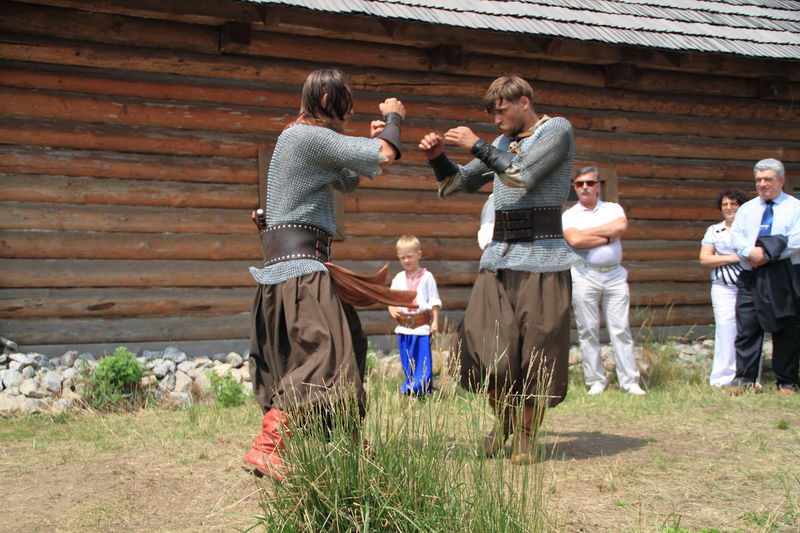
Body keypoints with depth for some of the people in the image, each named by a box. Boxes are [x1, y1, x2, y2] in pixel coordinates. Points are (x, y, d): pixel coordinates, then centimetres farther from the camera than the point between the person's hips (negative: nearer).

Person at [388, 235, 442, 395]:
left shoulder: (426, 277, 1)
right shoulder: (399, 278, 11)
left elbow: (434, 301, 3)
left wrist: (435, 321, -2)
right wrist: (392, 309, -2)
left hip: (422, 325, -4)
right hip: (403, 326, 4)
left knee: (423, 360, -7)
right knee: (407, 361, 7)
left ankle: (424, 390, -4)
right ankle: (410, 389, 16)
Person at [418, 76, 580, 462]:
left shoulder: (557, 130, 0)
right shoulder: (503, 142, 19)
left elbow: (523, 176, -16)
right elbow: (457, 184, 20)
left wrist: (477, 146, -11)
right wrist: (437, 157, 2)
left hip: (541, 258, -5)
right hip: (499, 255, 5)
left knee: (535, 353, 0)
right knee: (484, 347, -4)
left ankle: (526, 436, 15)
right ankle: (504, 419, 20)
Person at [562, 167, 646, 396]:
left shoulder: (613, 209, 14)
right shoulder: (569, 215, 8)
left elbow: (621, 226, -9)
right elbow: (574, 240, -12)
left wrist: (588, 232, -6)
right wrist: (608, 238, -4)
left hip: (615, 275, 1)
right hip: (585, 276, -1)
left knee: (621, 330, 0)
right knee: (588, 331, -1)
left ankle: (630, 382, 2)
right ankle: (596, 382, 7)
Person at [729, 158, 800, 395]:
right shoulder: (747, 208, 17)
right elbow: (736, 235, 5)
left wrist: (768, 255, -15)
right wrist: (751, 252, -14)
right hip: (751, 276, 3)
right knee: (746, 328, -2)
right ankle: (744, 378, 2)